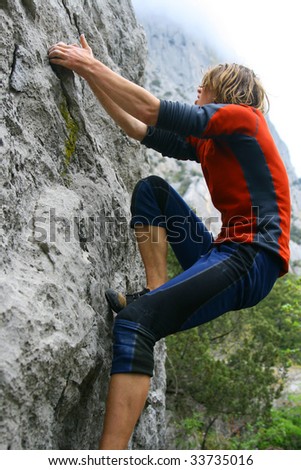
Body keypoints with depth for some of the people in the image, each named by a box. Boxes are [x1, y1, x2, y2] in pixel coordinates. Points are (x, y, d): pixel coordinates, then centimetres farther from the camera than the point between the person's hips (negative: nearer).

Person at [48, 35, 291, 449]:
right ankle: (156, 295, -3)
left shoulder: (241, 117, 1)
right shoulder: (207, 143, 23)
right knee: (152, 189, 9)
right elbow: (140, 130, 21)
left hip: (254, 259, -9)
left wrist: (92, 64, -1)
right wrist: (92, 73, 21)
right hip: (224, 256, 9)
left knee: (134, 321, -25)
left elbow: (153, 110, -9)